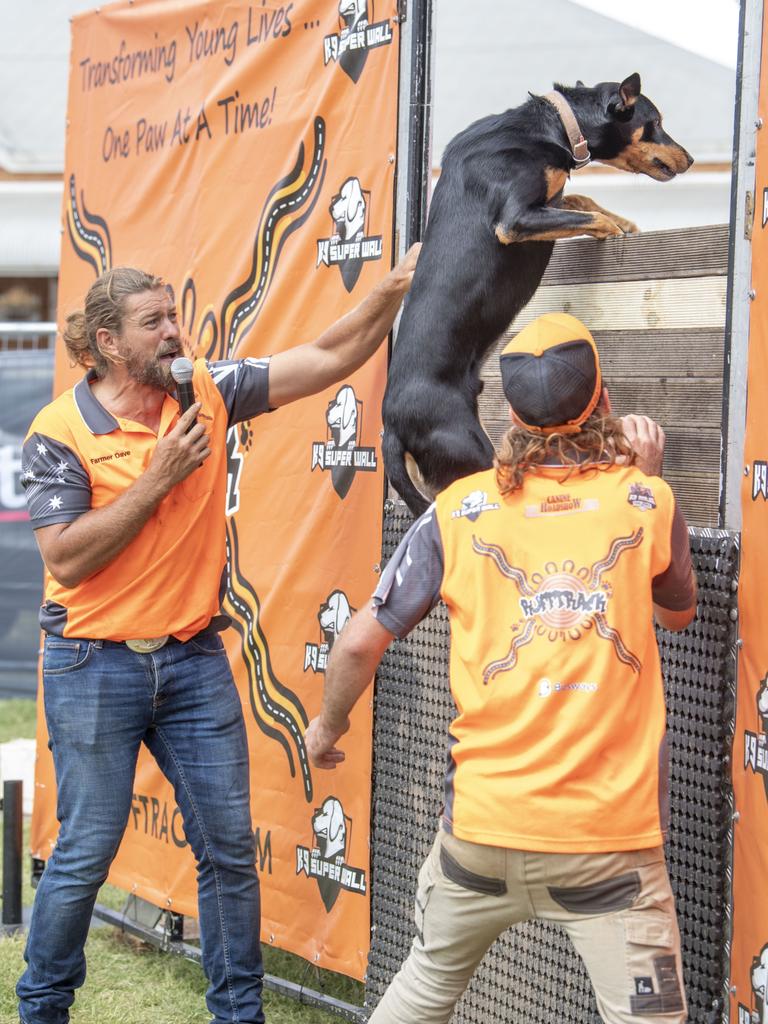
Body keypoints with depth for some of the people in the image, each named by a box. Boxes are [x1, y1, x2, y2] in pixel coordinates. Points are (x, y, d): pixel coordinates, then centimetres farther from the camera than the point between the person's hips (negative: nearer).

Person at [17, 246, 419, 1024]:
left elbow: (328, 358, -1)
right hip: (95, 666, -4)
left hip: (194, 659, 4)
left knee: (230, 847, 7)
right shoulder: (60, 430, -10)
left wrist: (395, 287, -15)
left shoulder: (207, 394, 1)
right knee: (86, 853, 2)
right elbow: (65, 558, -17)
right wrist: (158, 478, -18)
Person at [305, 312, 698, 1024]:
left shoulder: (459, 510, 1)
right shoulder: (647, 503, 1)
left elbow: (360, 643, 4)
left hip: (484, 827, 2)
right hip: (613, 837, -2)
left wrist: (328, 725, 23)